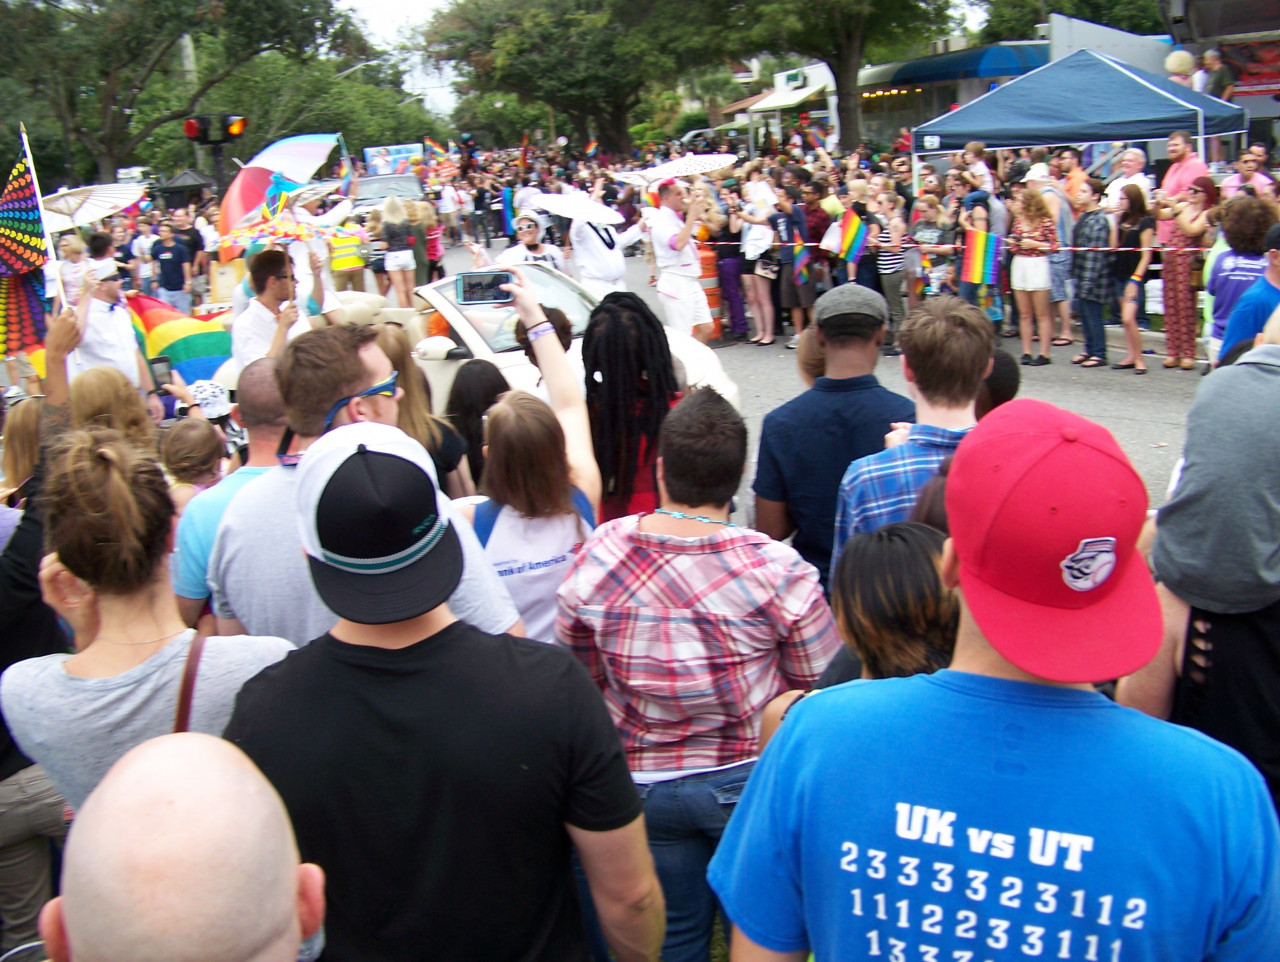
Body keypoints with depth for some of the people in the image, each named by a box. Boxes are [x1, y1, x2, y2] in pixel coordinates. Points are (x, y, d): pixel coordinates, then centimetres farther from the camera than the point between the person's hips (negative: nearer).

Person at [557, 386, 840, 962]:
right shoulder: (778, 570, -22)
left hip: (644, 781, 2)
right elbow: (821, 683, -11)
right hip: (753, 778, -2)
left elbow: (581, 676, -2)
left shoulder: (597, 555, -14)